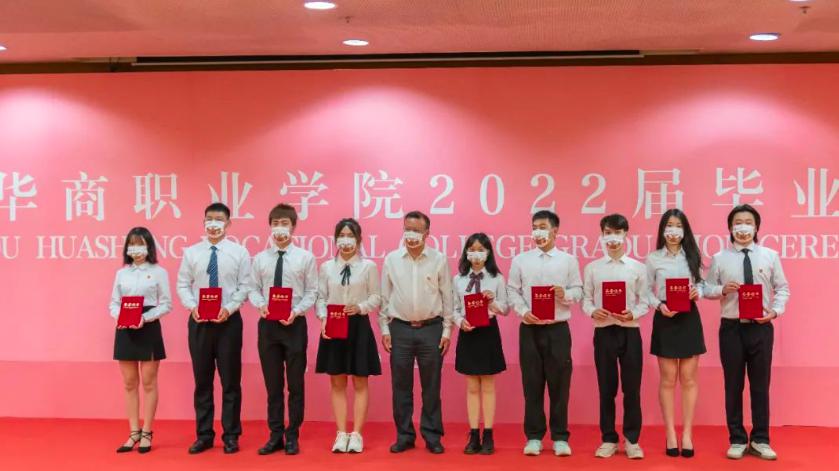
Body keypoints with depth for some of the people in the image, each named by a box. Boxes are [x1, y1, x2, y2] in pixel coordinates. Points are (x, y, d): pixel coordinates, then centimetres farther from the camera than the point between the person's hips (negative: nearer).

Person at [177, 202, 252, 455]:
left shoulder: (239, 252, 0)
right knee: (202, 380, 8)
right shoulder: (191, 252, 5)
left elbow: (245, 286, -3)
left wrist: (229, 309, -16)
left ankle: (231, 436, 14)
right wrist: (192, 307, -11)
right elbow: (182, 285, 6)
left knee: (230, 380, 4)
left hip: (229, 320, -2)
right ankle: (204, 435, 17)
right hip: (199, 321, 2)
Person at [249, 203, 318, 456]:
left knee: (295, 384, 5)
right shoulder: (260, 258, 5)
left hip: (295, 324, -2)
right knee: (272, 384, 10)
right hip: (267, 325, 2)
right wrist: (261, 305, -14)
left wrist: (296, 311, -16)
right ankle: (275, 435, 19)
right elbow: (254, 290, 6)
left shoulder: (306, 258, 0)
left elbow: (311, 293, -2)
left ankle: (292, 436, 16)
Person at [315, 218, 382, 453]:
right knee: (337, 383, 6)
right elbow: (321, 298, 5)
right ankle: (341, 434, 14)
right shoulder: (327, 267, 6)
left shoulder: (368, 266, 0)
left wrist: (360, 307, -17)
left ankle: (356, 435, 11)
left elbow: (376, 297, 0)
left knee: (360, 383, 4)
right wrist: (323, 318, -11)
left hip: (359, 327, -2)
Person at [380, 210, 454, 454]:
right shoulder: (391, 259, 3)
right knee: (401, 386, 6)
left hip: (431, 328, -1)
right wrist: (384, 329, 4)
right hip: (400, 329, 1)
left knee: (431, 386, 5)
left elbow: (447, 297, 3)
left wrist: (447, 330, 0)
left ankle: (432, 436, 14)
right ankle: (404, 436, 16)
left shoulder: (439, 260, 0)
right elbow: (385, 297, 8)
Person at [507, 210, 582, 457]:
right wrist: (524, 311, -10)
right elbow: (512, 291, 5)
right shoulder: (520, 260, 7)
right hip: (529, 329, 1)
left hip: (558, 329, -1)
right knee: (532, 383, 5)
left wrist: (564, 294, -18)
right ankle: (534, 436, 13)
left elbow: (578, 291, 3)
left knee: (559, 383, 2)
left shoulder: (568, 260, 5)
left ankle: (560, 437, 11)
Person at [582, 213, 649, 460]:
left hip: (630, 332, 0)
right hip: (604, 332, 0)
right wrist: (593, 311, -16)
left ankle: (632, 439, 14)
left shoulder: (638, 267, 5)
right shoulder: (592, 268, 6)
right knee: (606, 388, 6)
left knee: (632, 388, 3)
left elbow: (644, 302, 3)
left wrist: (633, 314, -16)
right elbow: (585, 300, 5)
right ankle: (609, 439, 16)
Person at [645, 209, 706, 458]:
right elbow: (647, 291, 2)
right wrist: (659, 306, -16)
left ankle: (687, 434, 10)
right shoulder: (653, 258, 1)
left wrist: (697, 292, -12)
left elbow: (701, 283, 10)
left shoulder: (692, 256, 8)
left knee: (688, 378, 3)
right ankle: (671, 435, 10)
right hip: (665, 318, -2)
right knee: (667, 379, 3)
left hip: (689, 318, 2)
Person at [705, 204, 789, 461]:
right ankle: (737, 440, 18)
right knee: (733, 385, 7)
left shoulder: (770, 256, 3)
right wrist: (722, 289, -17)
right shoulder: (719, 258, 1)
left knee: (760, 385, 7)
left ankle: (760, 440, 18)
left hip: (761, 327, 1)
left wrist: (776, 310, -10)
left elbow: (782, 288, 5)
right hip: (731, 327, 0)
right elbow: (707, 288, 3)